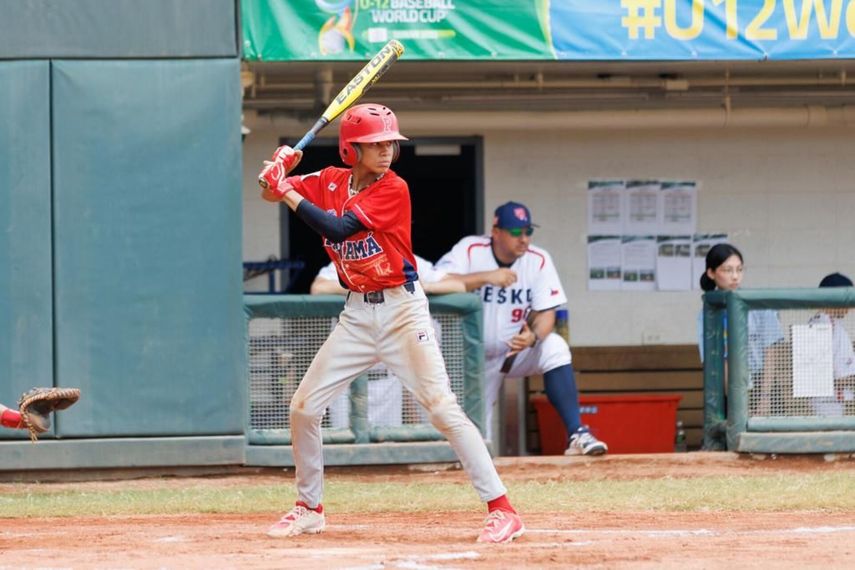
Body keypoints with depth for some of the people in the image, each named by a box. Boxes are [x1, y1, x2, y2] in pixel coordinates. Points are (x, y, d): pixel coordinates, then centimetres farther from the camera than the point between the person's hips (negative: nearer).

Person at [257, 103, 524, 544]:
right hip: (357, 314, 6)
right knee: (303, 408, 5)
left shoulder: (393, 190, -13)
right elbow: (270, 192, 6)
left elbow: (338, 228, -23)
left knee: (442, 407, -15)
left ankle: (501, 508, -14)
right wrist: (280, 168, -16)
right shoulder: (329, 182, 5)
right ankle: (309, 508, 24)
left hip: (401, 310, -6)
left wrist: (289, 191, -20)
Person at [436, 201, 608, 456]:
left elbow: (546, 313, -12)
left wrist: (533, 336, -35)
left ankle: (577, 435, -33)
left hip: (519, 350, 1)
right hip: (477, 357, -1)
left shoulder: (539, 260, -9)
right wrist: (487, 277, -39)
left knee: (555, 347, -29)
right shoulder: (470, 250, -15)